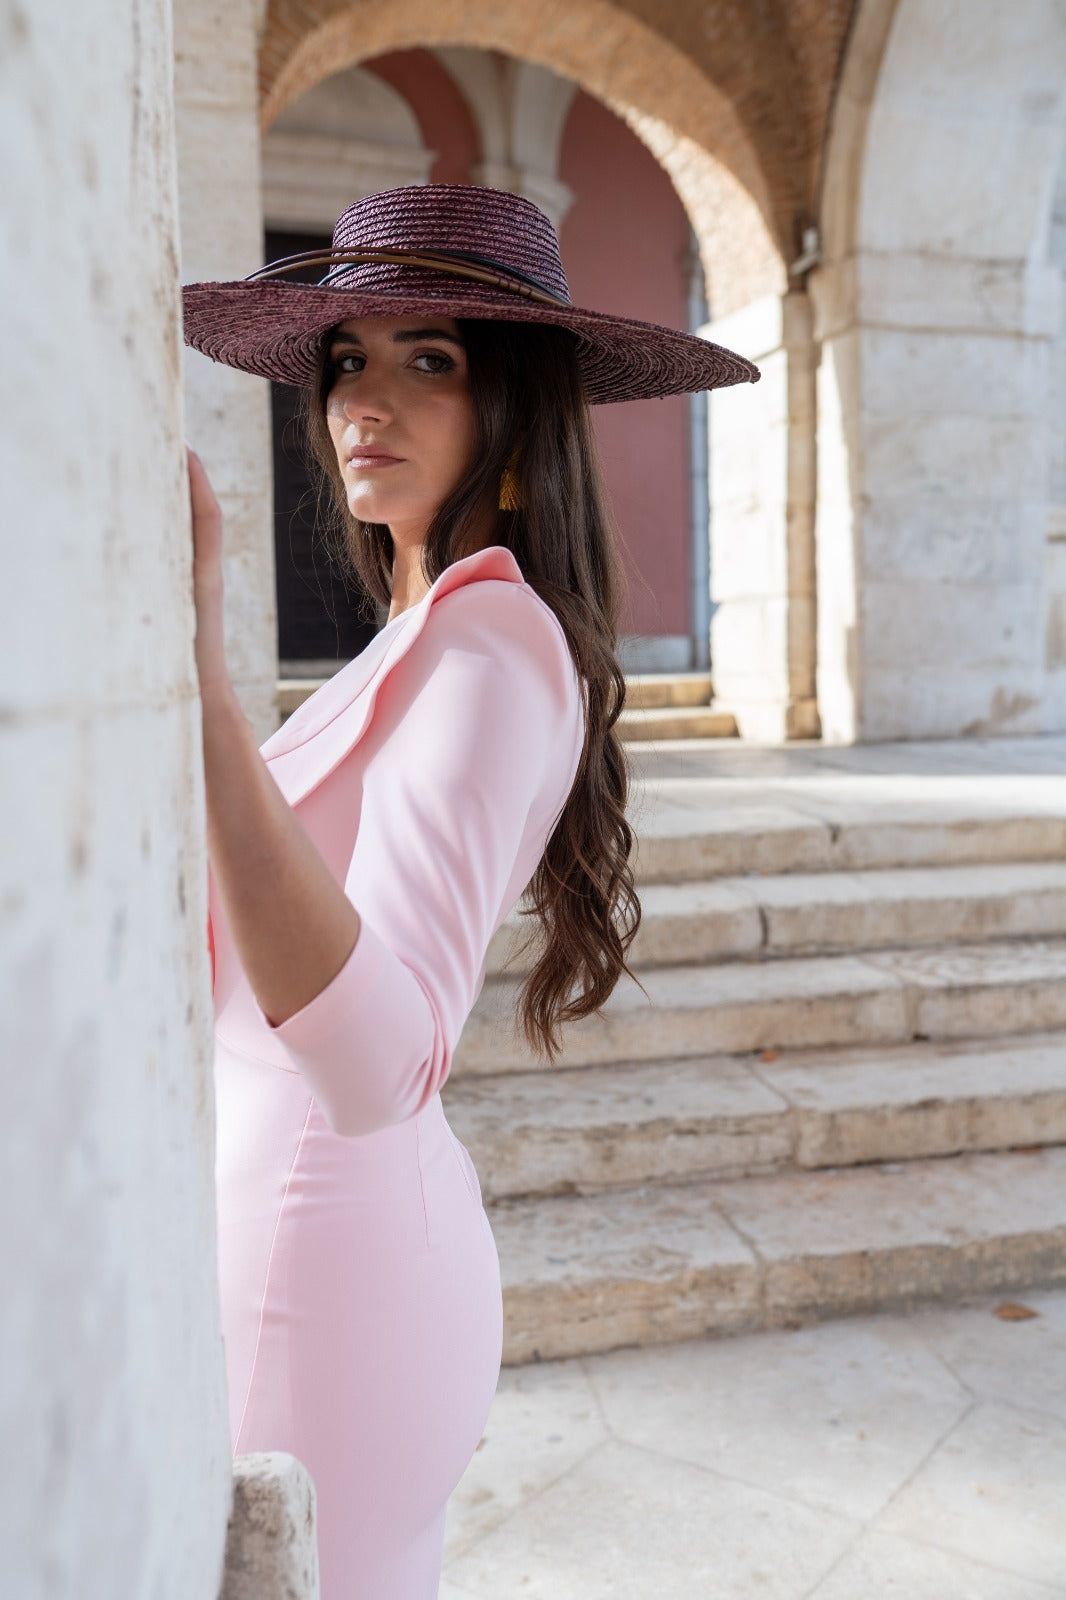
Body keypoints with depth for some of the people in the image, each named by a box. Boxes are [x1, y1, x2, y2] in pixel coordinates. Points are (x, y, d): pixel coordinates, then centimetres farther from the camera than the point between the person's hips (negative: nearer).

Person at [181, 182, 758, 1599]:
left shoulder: (491, 645, -21)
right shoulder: (429, 632, 10)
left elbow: (379, 1066, -35)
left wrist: (200, 679, -42)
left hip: (322, 1244, -9)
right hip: (363, 1214, 9)